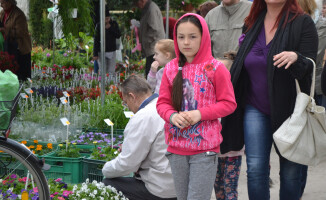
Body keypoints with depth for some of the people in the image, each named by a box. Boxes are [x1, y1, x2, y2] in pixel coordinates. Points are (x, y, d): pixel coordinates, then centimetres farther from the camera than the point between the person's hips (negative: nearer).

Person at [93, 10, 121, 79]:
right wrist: (95, 54, -4)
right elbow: (96, 40, 0)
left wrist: (110, 28, -15)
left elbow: (118, 35, -4)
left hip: (112, 51, 1)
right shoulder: (99, 25, -1)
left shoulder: (114, 24, 3)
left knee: (111, 72, -1)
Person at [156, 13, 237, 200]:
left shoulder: (215, 68, -6)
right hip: (177, 146, 4)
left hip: (205, 147, -4)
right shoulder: (171, 68, 6)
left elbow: (229, 103, -4)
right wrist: (172, 116, -13)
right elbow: (162, 102, 9)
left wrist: (200, 114, -17)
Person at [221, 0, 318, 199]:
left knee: (290, 171, 3)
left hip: (289, 108, -3)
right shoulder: (252, 24, 9)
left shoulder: (303, 23, -6)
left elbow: (310, 68, -15)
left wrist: (295, 58, -35)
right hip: (256, 108, 3)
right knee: (255, 169, -4)